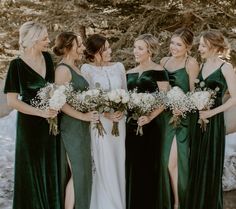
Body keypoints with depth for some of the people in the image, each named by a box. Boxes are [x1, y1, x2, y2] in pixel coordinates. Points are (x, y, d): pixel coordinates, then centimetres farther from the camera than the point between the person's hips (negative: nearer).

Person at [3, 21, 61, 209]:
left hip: (51, 122, 5)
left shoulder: (47, 58, 2)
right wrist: (41, 112, -18)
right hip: (31, 124, -5)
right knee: (33, 170, 7)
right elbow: (12, 100, -15)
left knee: (51, 168, 13)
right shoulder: (17, 65, -14)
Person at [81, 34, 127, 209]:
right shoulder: (87, 69, -5)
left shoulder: (119, 66, 7)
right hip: (100, 121, -4)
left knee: (118, 163, 8)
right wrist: (105, 113, -16)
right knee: (105, 165, -1)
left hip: (119, 120, 4)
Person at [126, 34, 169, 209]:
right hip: (131, 124, 5)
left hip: (149, 125, -5)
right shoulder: (130, 73, 13)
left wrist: (150, 117, -22)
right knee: (132, 166, 10)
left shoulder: (158, 71, -5)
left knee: (147, 166, 1)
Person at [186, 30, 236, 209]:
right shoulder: (202, 66, 9)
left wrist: (212, 112, -16)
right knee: (196, 164, 10)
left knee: (210, 165, 3)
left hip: (214, 122, -6)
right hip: (197, 120, 6)